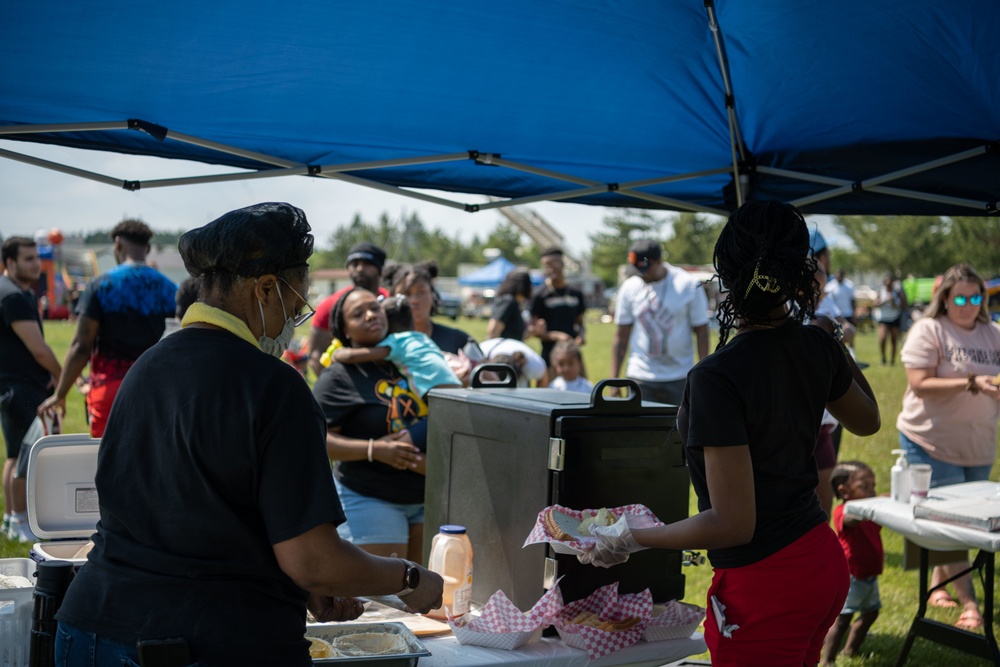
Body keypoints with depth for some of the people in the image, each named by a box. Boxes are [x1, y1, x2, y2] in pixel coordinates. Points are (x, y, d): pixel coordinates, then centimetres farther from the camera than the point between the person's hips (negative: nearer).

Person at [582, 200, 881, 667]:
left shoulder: (716, 378, -23)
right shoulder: (818, 348, -2)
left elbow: (732, 524, -22)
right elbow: (867, 421, 20)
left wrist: (630, 538, -12)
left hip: (766, 588, -8)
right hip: (824, 562, 8)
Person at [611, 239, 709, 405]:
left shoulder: (689, 285, -3)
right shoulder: (629, 287, 3)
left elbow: (701, 332, -1)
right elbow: (621, 337, 7)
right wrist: (613, 381, 3)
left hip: (679, 379, -1)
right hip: (640, 378, 1)